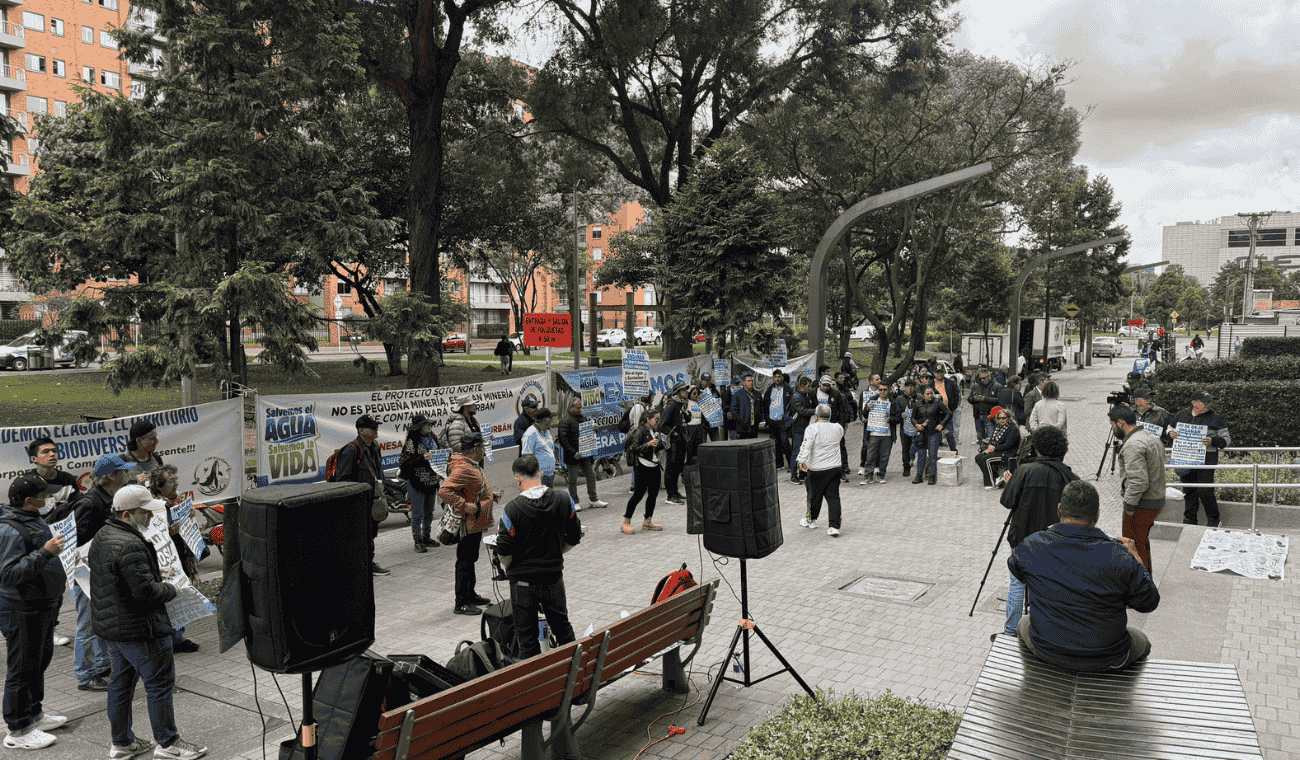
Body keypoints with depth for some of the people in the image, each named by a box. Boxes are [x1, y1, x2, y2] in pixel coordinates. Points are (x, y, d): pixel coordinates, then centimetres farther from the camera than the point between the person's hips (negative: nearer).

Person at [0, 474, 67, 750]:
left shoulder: (32, 519, 10)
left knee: (41, 658, 21)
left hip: (42, 606, 11)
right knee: (23, 668, 0)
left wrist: (56, 577, 28)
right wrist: (45, 553, -34)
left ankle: (34, 714, 36)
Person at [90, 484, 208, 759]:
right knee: (160, 682, 1)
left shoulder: (102, 537, 9)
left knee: (122, 681, 19)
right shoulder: (130, 546, -25)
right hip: (139, 629, -10)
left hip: (111, 626, 10)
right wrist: (171, 589, -8)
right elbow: (145, 591, -27)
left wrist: (152, 573, 15)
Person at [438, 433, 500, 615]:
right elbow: (444, 490, -31)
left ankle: (470, 595, 33)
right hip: (469, 524, -11)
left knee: (470, 559, 20)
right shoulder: (463, 469, -23)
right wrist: (465, 506, -30)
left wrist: (491, 495, 14)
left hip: (476, 523, 11)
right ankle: (461, 603, 5)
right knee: (465, 561, -2)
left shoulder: (473, 466, 12)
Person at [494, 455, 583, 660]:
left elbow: (504, 551, -15)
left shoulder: (512, 509, -17)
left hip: (523, 580, -3)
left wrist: (510, 566, 5)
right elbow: (574, 538, 4)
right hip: (554, 577, 4)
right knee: (562, 627, 21)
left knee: (526, 635, 10)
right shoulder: (563, 501, -5)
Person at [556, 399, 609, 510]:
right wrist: (573, 453, -23)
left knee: (591, 476, 11)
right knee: (573, 479, 3)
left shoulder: (584, 418, 13)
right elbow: (563, 440, -19)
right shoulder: (566, 421, -12)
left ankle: (593, 500, 22)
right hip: (572, 457, -7)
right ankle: (574, 503, 15)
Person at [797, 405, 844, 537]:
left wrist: (802, 461, -11)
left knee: (815, 495, 14)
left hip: (816, 469, -3)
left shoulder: (812, 429, -13)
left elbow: (806, 447, -18)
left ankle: (811, 520, 33)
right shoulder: (837, 428, 1)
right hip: (834, 468, 3)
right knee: (833, 496, 3)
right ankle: (834, 526, -5)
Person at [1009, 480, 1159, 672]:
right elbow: (1149, 602, -6)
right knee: (1142, 641, 32)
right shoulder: (1119, 556, -22)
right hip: (1106, 660, -1)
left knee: (1024, 624, 36)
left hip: (1046, 652, 1)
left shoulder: (1032, 546, -16)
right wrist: (1134, 556, 6)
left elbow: (1015, 567, 7)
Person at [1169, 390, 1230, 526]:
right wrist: (1171, 434, -1)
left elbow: (1227, 439, 4)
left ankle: (1213, 519, 11)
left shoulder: (1215, 418, 2)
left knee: (1204, 491, -9)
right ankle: (1190, 519, 20)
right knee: (1189, 491, 9)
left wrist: (1213, 441, -16)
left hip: (1206, 460, -3)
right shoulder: (1181, 416, 10)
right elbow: (1170, 430, 24)